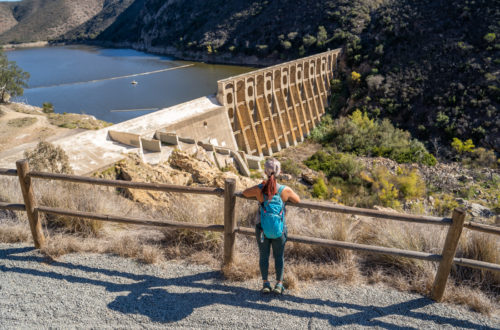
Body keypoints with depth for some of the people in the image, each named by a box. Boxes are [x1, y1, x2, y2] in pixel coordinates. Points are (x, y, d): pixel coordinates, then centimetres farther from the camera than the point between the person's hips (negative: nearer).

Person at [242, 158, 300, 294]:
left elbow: (245, 193, 5)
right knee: (279, 256, 18)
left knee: (264, 255, 17)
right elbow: (298, 200, 3)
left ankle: (265, 283, 25)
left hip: (262, 228, 0)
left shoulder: (259, 189, -17)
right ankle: (279, 284, 26)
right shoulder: (285, 190, -17)